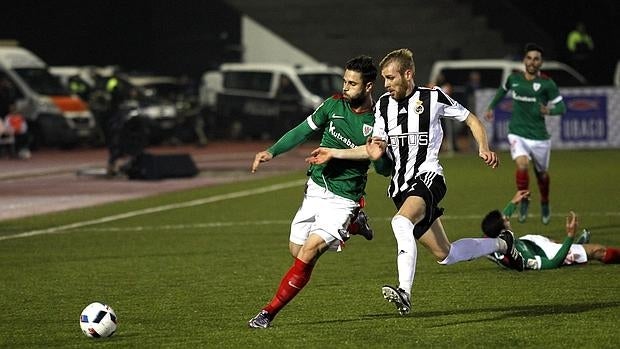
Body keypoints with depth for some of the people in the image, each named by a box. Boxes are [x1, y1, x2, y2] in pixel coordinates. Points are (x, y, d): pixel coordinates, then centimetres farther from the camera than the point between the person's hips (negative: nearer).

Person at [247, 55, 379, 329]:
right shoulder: (334, 105, -2)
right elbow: (303, 130, 11)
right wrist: (272, 151, 2)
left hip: (342, 200, -6)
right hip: (315, 190, 6)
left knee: (308, 254, -17)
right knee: (296, 251, 13)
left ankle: (270, 312, -6)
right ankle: (354, 225, 32)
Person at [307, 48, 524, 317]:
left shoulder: (433, 98, -3)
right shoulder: (383, 105, 10)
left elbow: (471, 120, 7)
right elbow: (375, 151, 8)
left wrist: (484, 149, -8)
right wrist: (333, 153, -5)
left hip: (427, 176, -6)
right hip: (400, 187, 6)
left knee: (401, 222, -36)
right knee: (445, 255, 9)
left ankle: (405, 292, -42)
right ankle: (501, 244, 36)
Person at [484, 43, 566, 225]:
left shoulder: (547, 83, -8)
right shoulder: (514, 78, 1)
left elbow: (561, 107, -6)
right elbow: (503, 89, 25)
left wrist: (549, 110, -27)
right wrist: (491, 107, 29)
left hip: (539, 136, -1)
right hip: (517, 133, 1)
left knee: (542, 174, 13)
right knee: (522, 165, -24)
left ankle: (545, 204, 43)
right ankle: (523, 201, 0)